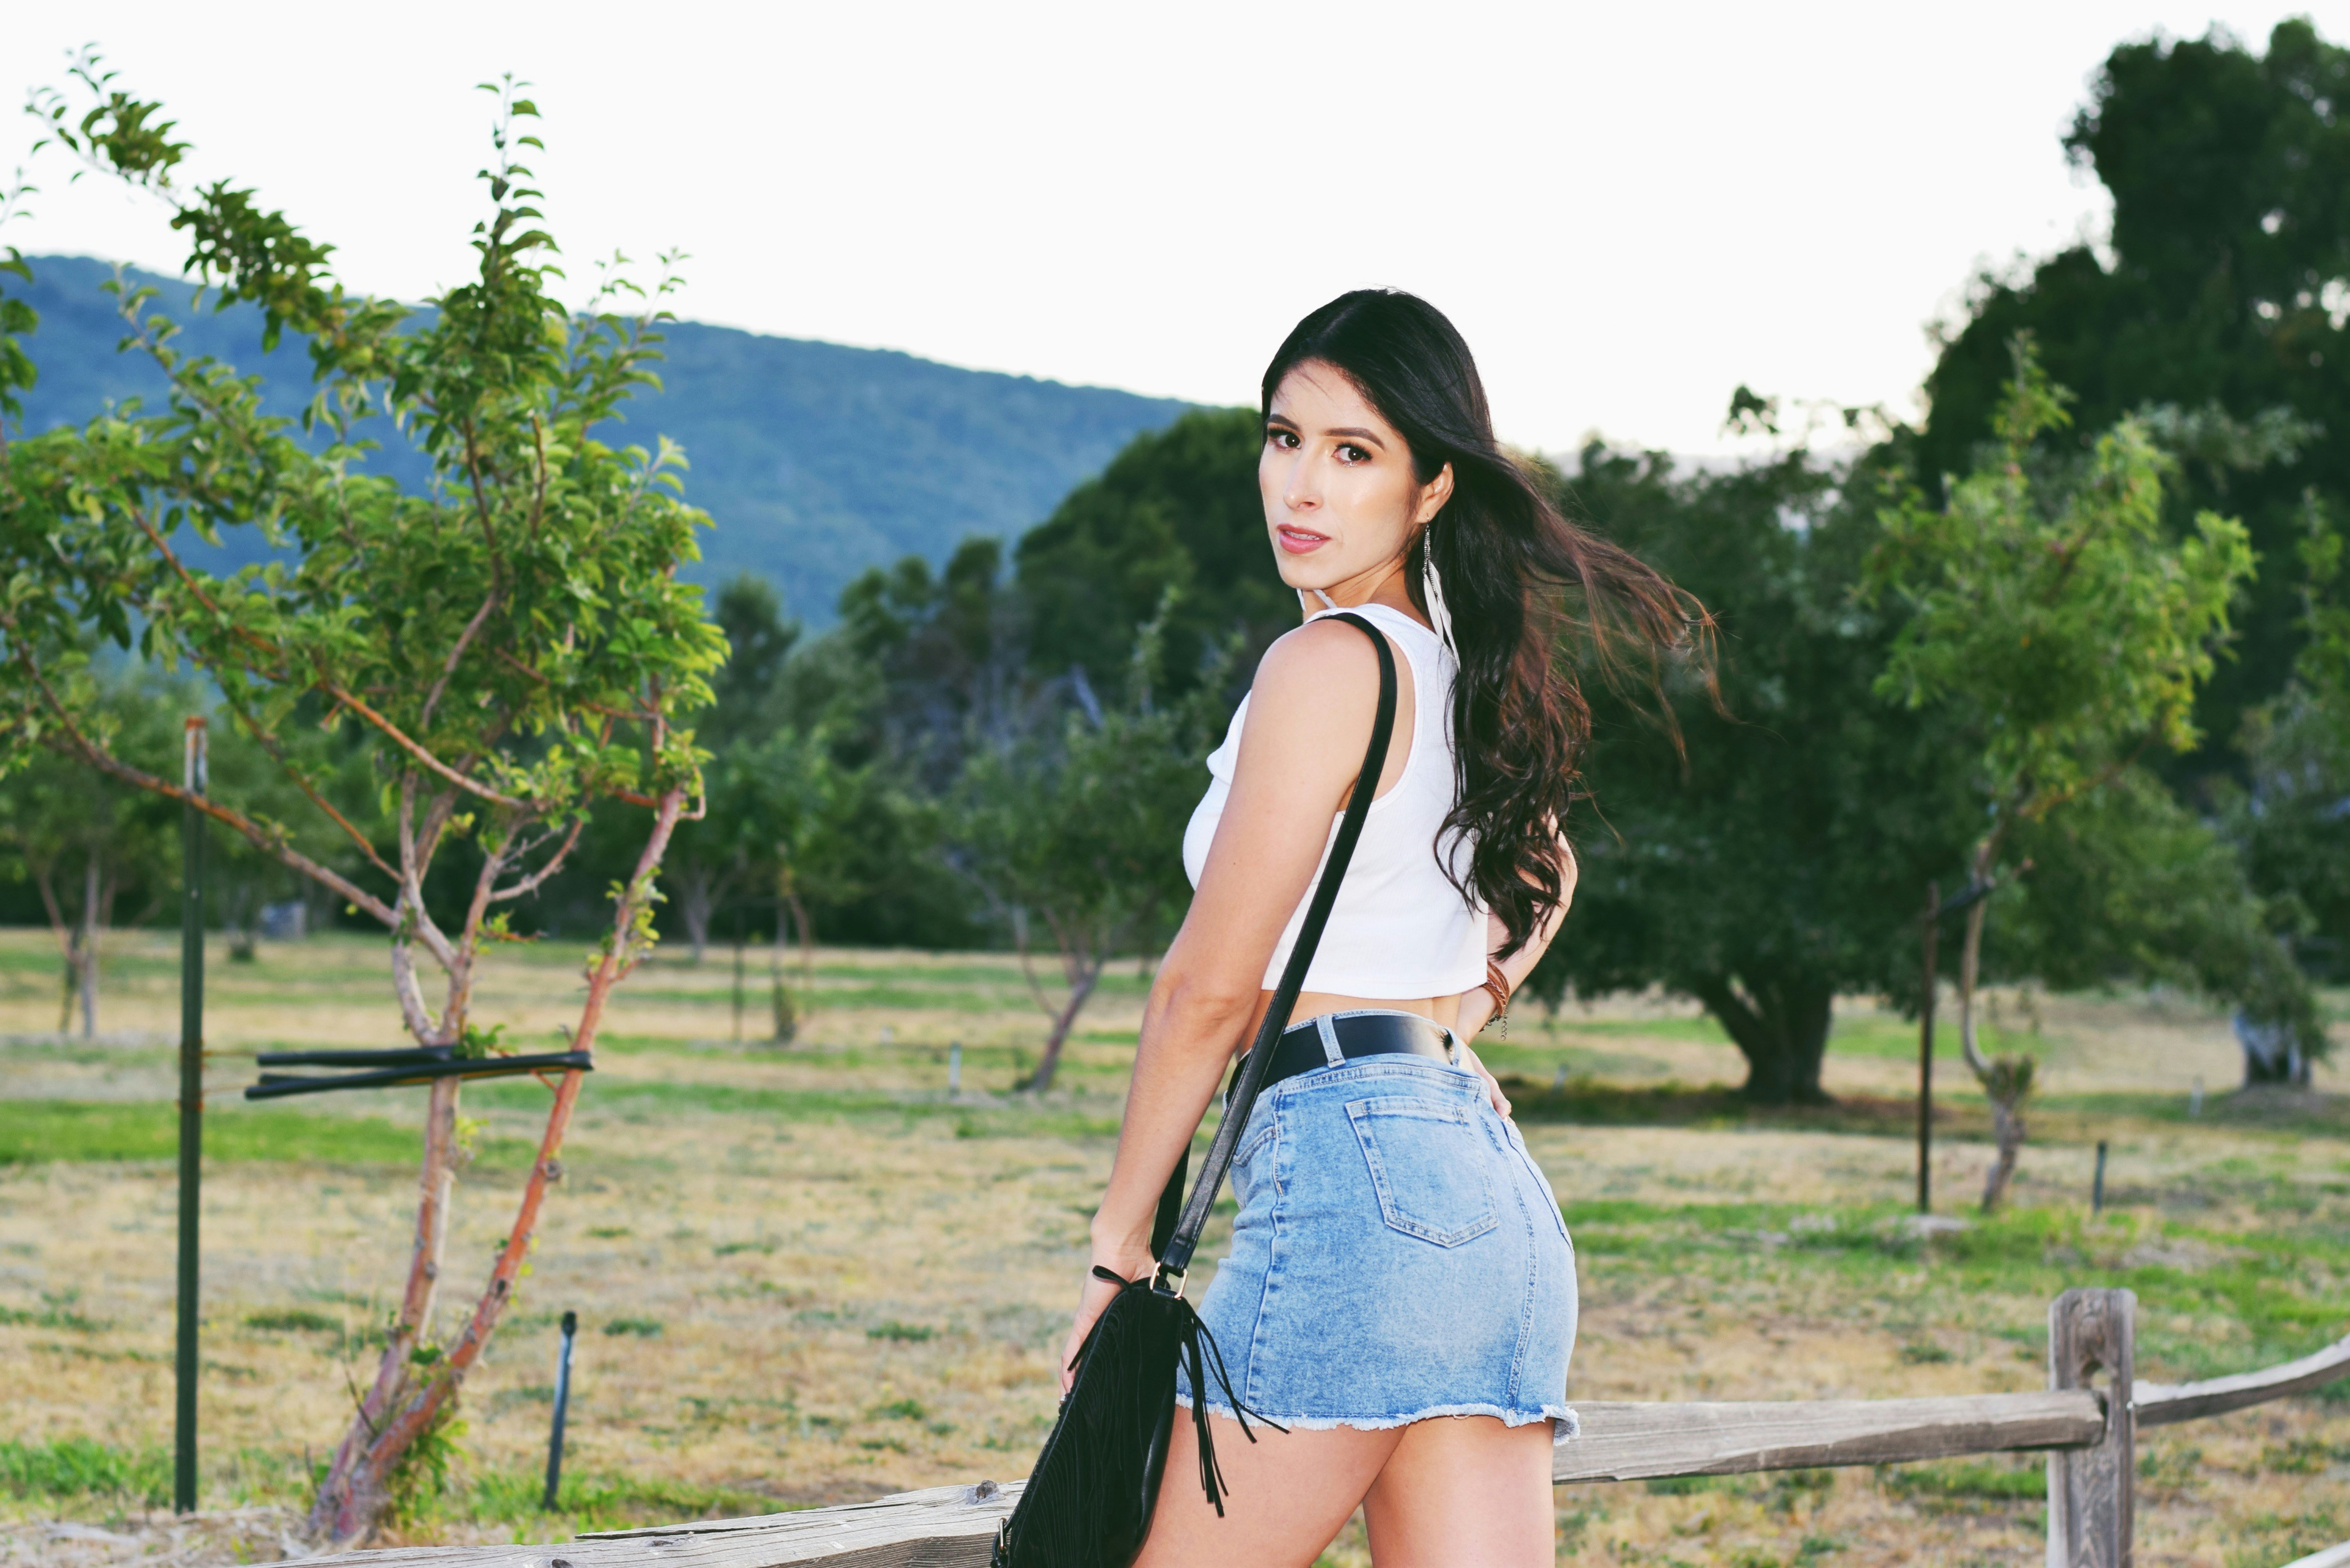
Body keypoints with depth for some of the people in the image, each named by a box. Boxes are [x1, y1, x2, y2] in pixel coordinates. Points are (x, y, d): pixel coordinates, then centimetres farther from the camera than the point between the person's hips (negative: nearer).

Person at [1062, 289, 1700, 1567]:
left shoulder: (1330, 663, -8)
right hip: (1496, 1186, 9)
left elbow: (1208, 990, -8)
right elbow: (1545, 879, 40)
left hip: (1355, 1177, -9)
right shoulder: (1465, 668, 18)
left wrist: (1117, 1247, -1)